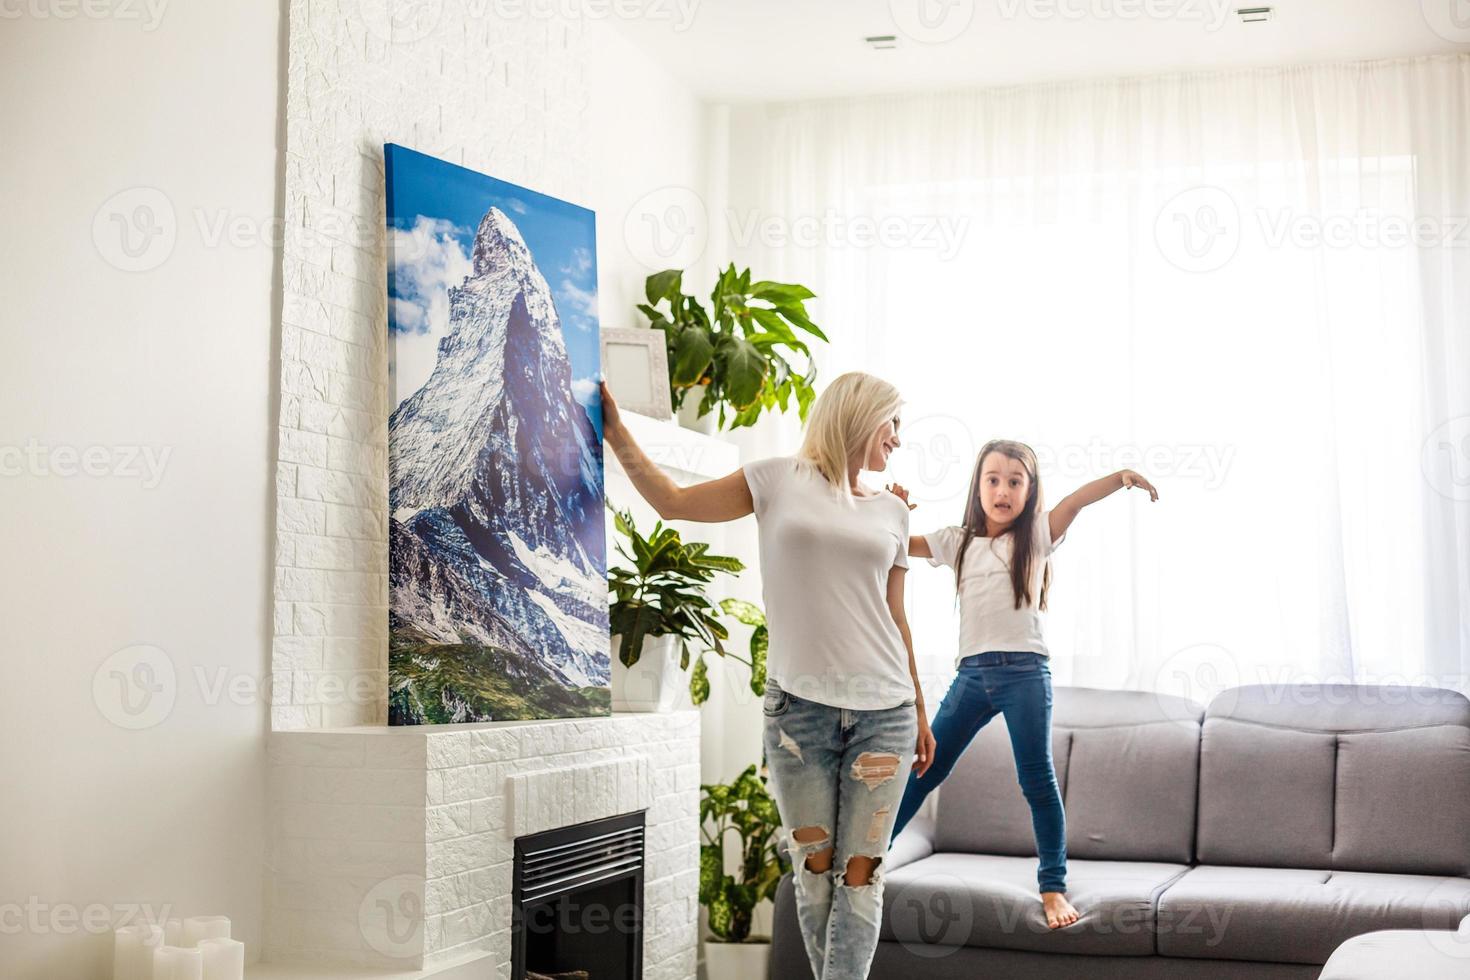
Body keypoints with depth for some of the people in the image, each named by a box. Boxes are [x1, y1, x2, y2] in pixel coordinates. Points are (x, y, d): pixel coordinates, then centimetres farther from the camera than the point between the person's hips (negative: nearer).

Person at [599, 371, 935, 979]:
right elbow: (674, 503, 9)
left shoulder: (891, 511, 13)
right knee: (813, 870, 3)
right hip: (799, 705, -2)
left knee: (861, 873, -2)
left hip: (883, 711, 2)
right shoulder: (780, 480, 5)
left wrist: (920, 712, 21)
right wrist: (616, 434, 4)